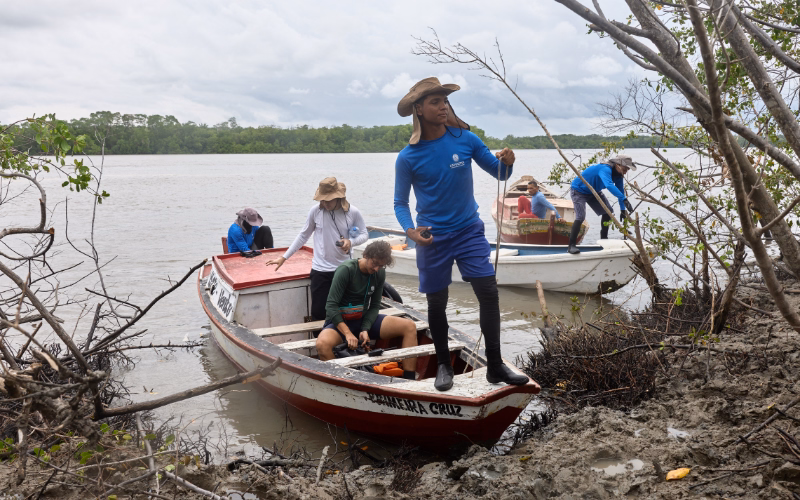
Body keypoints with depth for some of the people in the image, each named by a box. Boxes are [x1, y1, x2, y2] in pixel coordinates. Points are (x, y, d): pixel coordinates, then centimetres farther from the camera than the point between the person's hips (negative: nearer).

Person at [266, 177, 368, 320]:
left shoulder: (353, 212, -6)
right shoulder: (316, 210, -6)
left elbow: (364, 235, 5)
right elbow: (303, 236, 5)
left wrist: (351, 242, -17)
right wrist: (284, 257, 5)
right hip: (320, 270, 0)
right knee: (318, 314, 0)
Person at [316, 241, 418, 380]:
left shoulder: (380, 273, -1)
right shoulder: (346, 270, -18)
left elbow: (374, 306, 1)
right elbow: (331, 306, -21)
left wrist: (365, 330, -17)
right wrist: (348, 333, -30)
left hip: (364, 320, 6)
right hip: (340, 321, -5)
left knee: (410, 327, -11)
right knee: (323, 344, -40)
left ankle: (409, 379, -12)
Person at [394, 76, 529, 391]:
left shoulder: (465, 138, -6)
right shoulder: (408, 157, -9)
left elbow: (499, 174, 1)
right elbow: (400, 202, -2)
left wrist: (506, 163, -23)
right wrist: (410, 230, -21)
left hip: (469, 229, 1)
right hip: (432, 236, -1)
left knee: (489, 292, -9)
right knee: (437, 303, 8)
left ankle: (495, 366, 3)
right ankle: (444, 365, 27)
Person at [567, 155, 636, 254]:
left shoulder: (617, 174, -8)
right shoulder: (605, 169, -37)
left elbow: (620, 190, 3)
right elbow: (609, 185, -55)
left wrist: (623, 210, -1)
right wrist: (624, 200, -62)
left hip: (593, 191, 9)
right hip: (578, 190, -9)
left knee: (608, 211, 7)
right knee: (580, 216, -24)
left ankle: (603, 239, 23)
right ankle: (572, 245, -18)